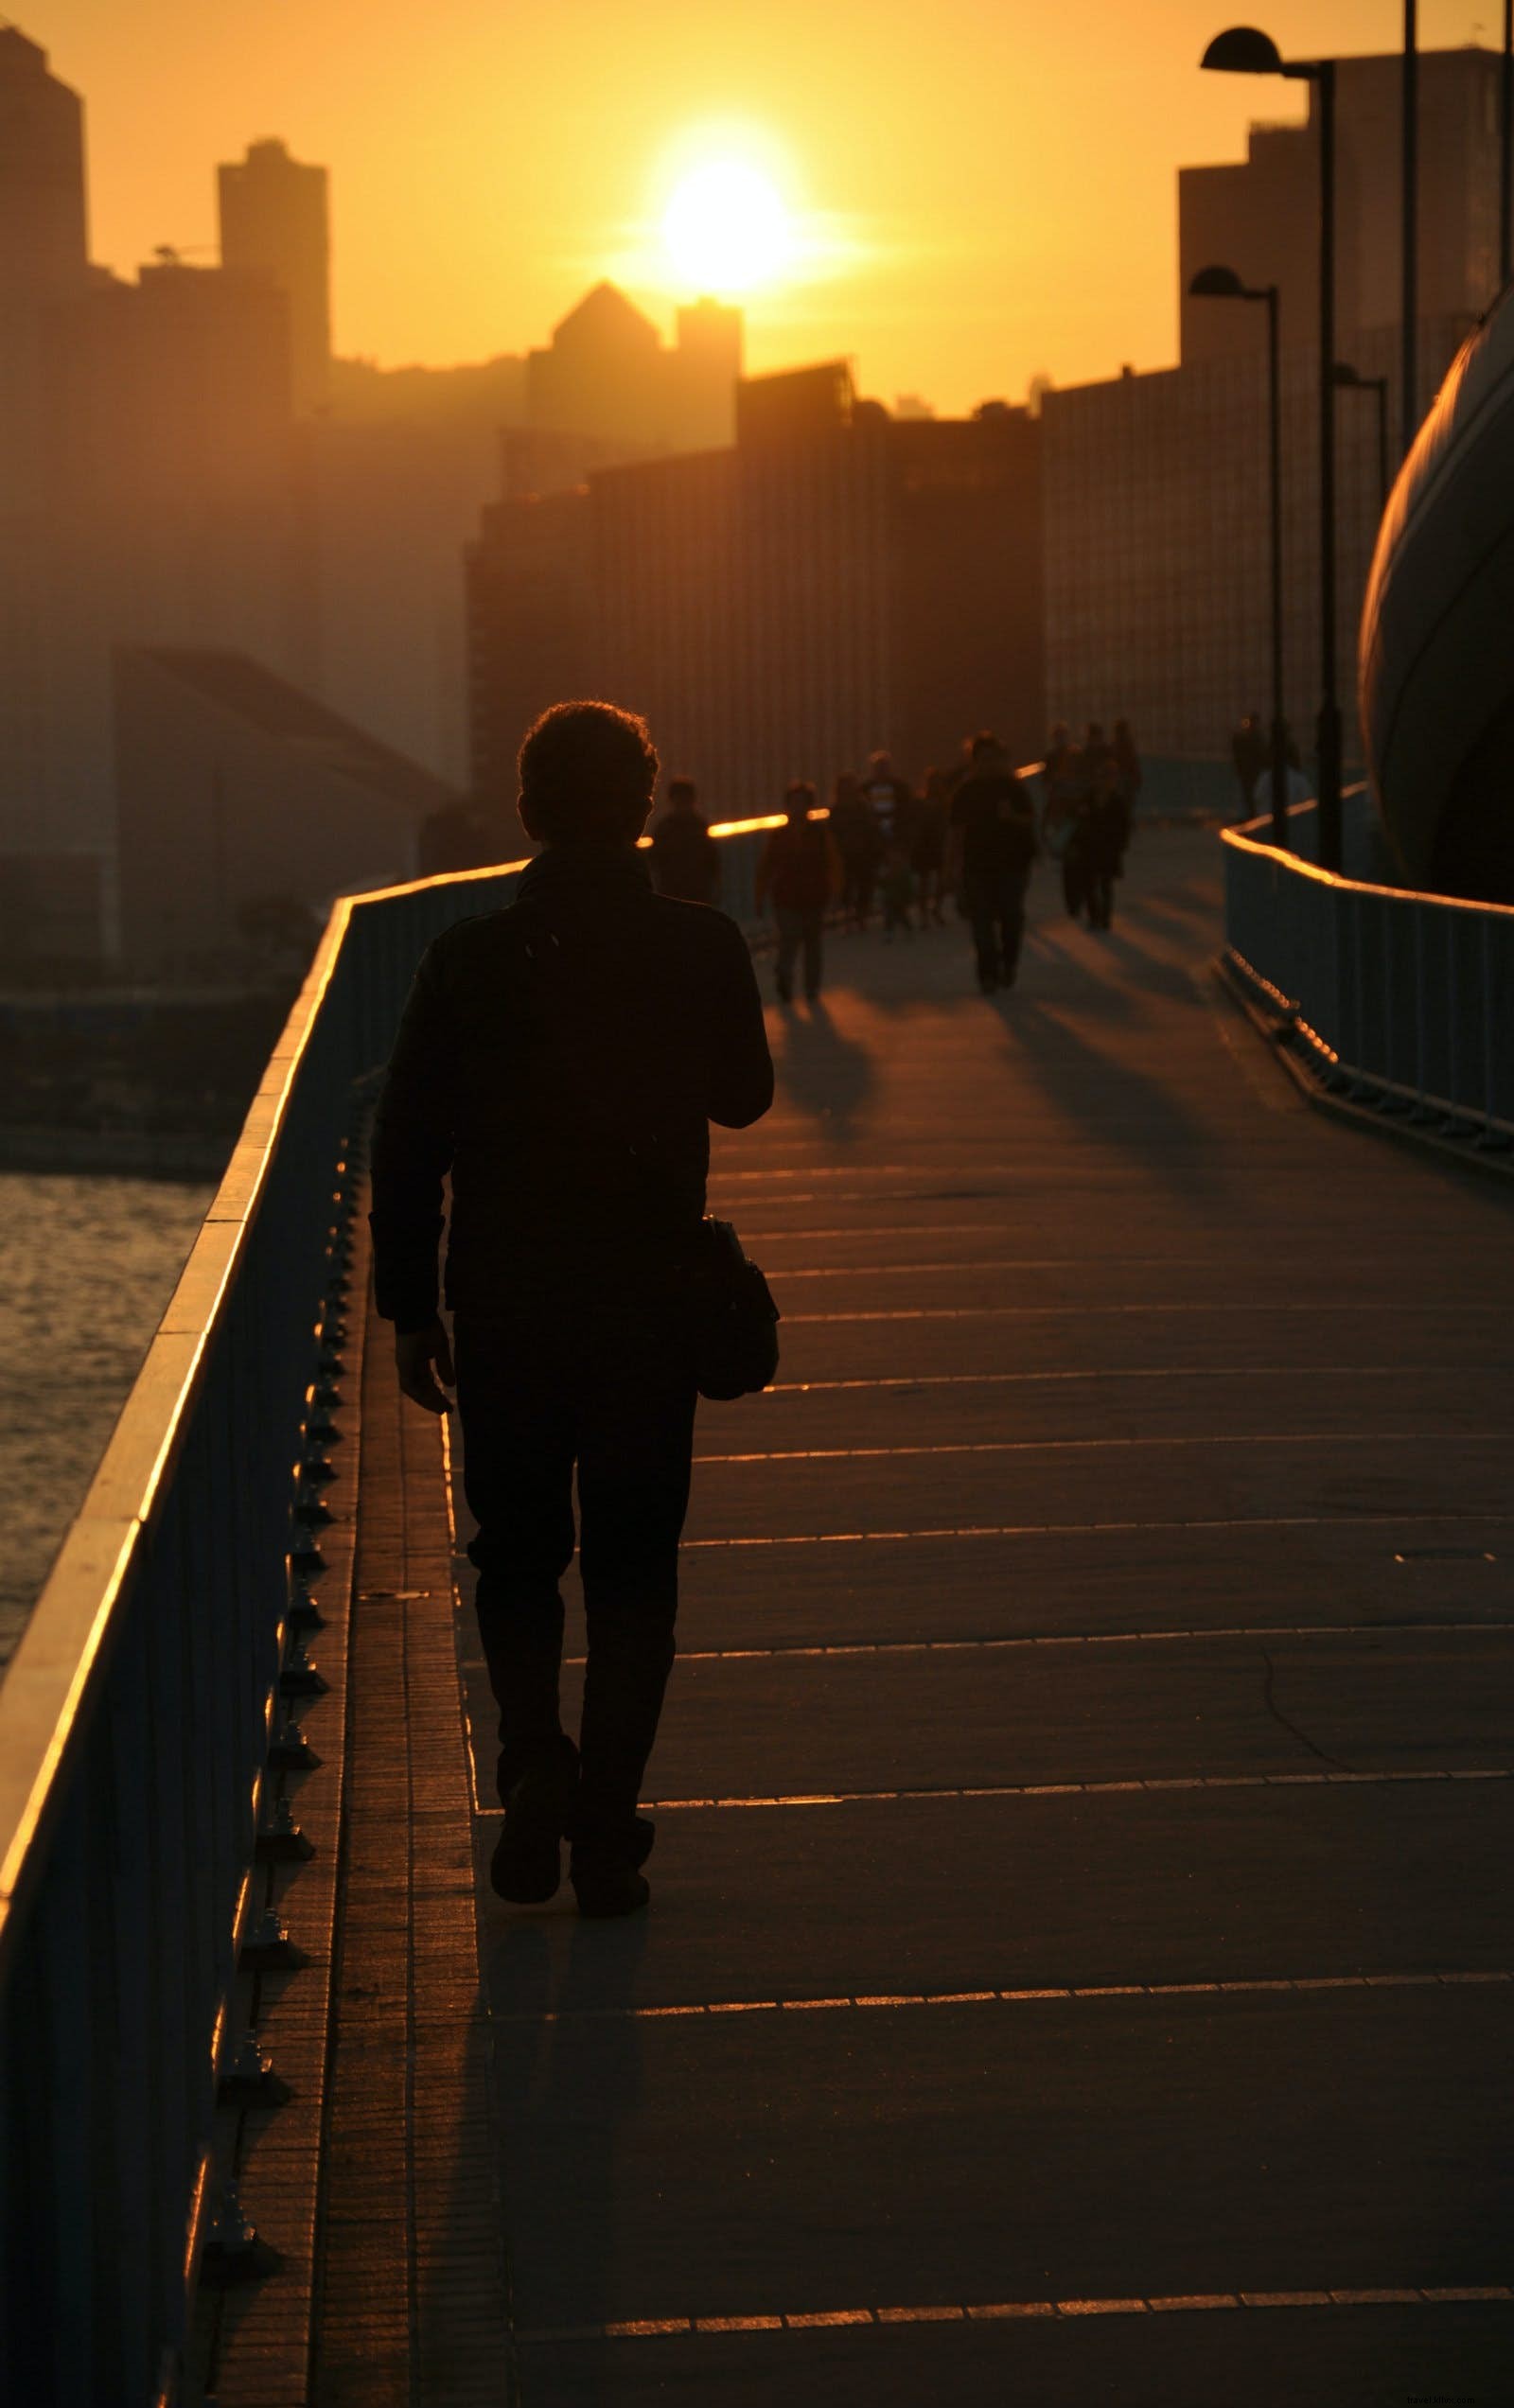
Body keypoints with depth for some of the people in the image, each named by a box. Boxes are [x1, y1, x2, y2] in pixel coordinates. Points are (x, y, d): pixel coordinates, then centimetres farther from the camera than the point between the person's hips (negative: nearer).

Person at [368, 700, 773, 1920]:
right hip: (651, 1312, 0)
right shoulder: (702, 949, -7)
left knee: (517, 1556, 16)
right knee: (632, 1568, 10)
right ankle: (605, 1830, 6)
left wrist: (410, 1309, 4)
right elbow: (744, 1096, 9)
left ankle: (536, 1771, -6)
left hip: (504, 1313, 0)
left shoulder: (468, 959, -7)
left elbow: (408, 1144, -5)